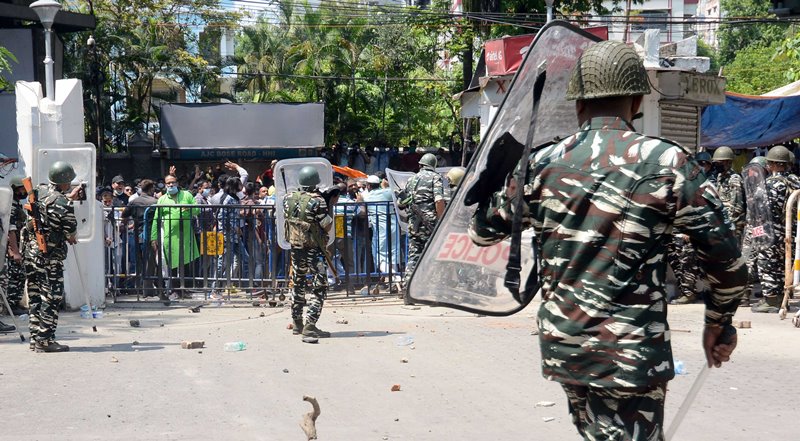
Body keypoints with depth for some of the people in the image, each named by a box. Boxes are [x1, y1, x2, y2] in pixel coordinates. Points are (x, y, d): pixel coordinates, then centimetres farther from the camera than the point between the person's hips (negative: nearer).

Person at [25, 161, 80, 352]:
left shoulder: (38, 192, 4)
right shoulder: (64, 205, -18)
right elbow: (71, 235, -10)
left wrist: (70, 197, 32)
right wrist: (72, 238, 12)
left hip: (30, 252, 8)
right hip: (49, 257, -8)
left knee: (35, 296, 12)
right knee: (51, 297, -2)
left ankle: (35, 338, 17)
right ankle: (45, 340, -3)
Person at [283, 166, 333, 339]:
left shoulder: (289, 199, 2)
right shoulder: (317, 201, -16)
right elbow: (327, 226, -11)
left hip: (295, 246, 7)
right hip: (313, 248, -7)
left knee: (298, 285, 19)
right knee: (319, 288, -3)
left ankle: (297, 324, 27)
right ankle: (310, 326, -11)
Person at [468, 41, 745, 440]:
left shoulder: (541, 164, 0)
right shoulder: (668, 163, -9)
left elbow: (482, 230, 14)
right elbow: (726, 258, -6)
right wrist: (719, 321, 10)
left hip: (562, 345, 5)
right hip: (633, 353, -4)